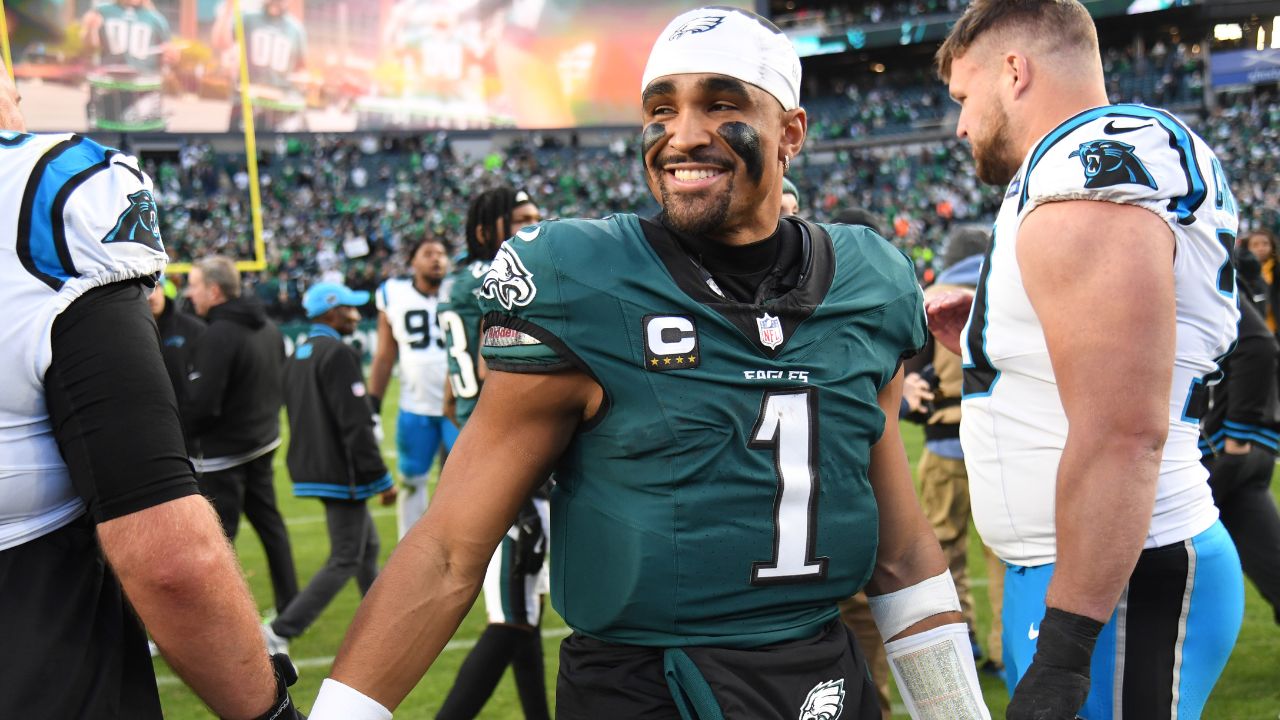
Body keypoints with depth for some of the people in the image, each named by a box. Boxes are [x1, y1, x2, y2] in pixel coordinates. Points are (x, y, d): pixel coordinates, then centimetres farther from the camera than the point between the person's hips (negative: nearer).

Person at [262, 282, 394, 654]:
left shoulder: (297, 357, 12)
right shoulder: (339, 354, -17)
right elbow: (355, 423, -20)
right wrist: (380, 476, -15)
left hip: (311, 467, 9)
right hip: (342, 473, -9)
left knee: (368, 546, 19)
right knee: (345, 560, -2)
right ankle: (280, 630, -6)